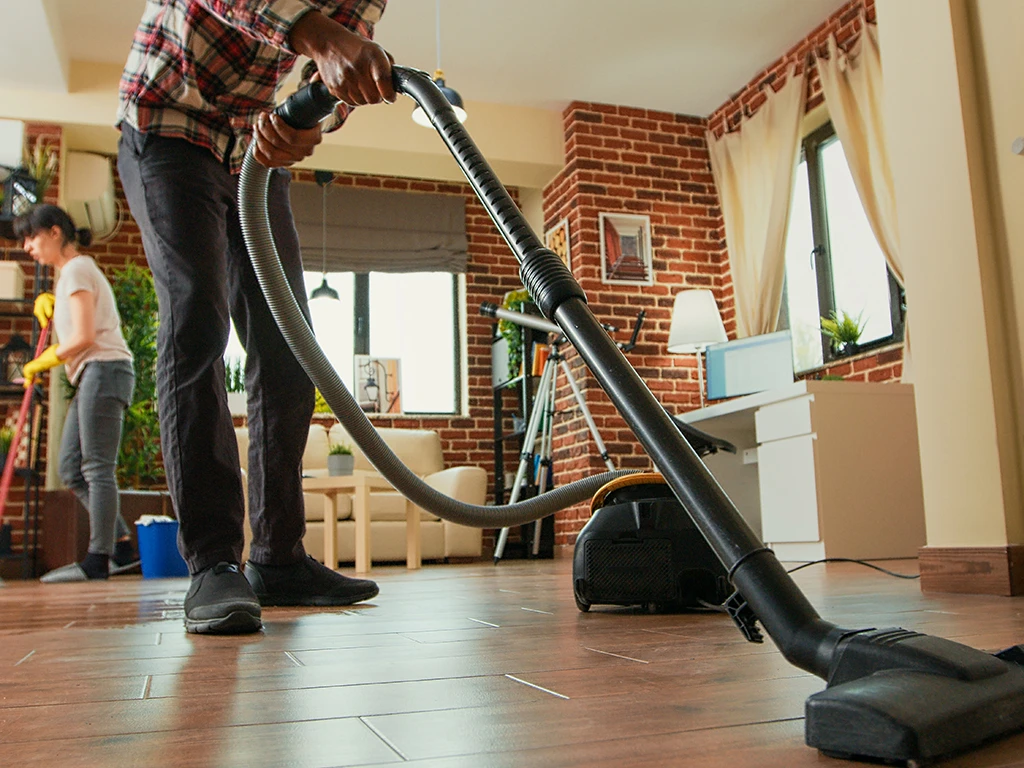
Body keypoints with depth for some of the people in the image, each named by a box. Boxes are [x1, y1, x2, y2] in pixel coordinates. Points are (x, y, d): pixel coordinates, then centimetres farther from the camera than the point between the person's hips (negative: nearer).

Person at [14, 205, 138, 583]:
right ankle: (122, 545, 5)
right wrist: (47, 301, 20)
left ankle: (98, 558, -12)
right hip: (92, 377, 10)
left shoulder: (76, 270, -6)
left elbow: (83, 336, -15)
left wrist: (40, 364, -3)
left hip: (104, 370, -10)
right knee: (71, 467, 6)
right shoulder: (76, 270, 24)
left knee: (97, 466, -12)